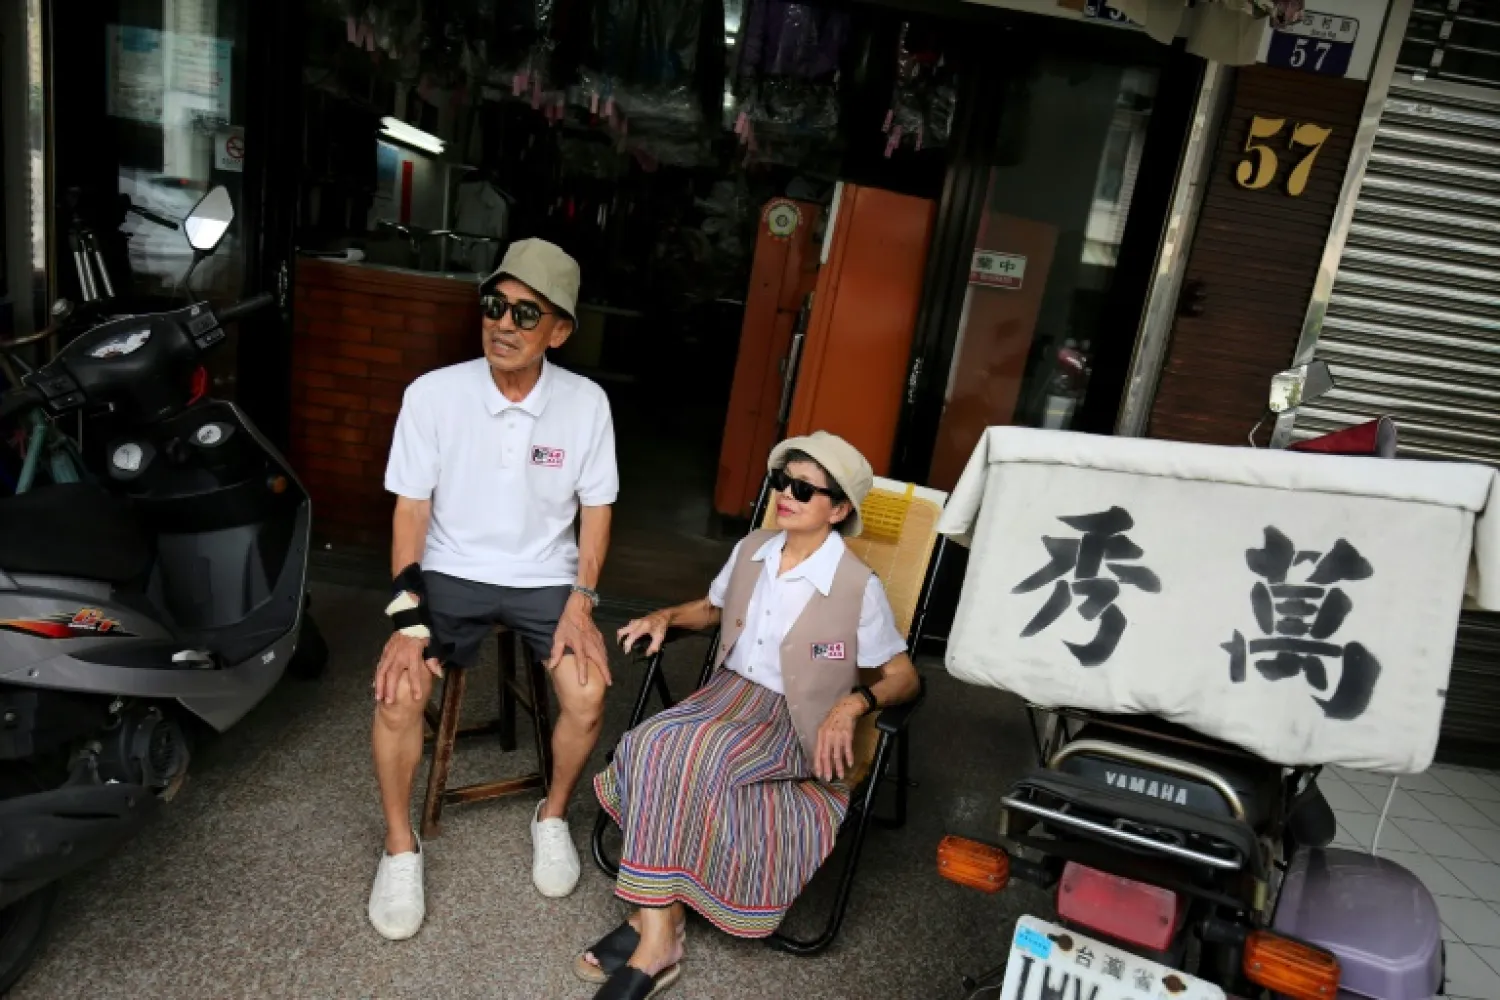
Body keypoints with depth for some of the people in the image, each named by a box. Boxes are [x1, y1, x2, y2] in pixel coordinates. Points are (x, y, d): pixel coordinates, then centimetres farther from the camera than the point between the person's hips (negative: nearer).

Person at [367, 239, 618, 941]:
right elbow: (411, 512, -6)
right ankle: (400, 848, 6)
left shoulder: (586, 403, -8)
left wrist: (580, 601, -11)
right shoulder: (433, 394, -11)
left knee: (588, 695, -20)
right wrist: (410, 619, -16)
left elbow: (596, 511, 1)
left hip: (546, 577, 1)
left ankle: (552, 817, 13)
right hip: (453, 571, 0)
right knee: (397, 693, -22)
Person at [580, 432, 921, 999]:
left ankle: (654, 930, -17)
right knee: (659, 744, -26)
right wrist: (666, 617, 2)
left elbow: (904, 678, -5)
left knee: (682, 752, -30)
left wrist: (854, 703, -24)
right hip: (729, 692, 5)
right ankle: (660, 929, -19)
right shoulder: (750, 552, 4)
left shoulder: (859, 588, -12)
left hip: (793, 722, -5)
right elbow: (711, 610, 22)